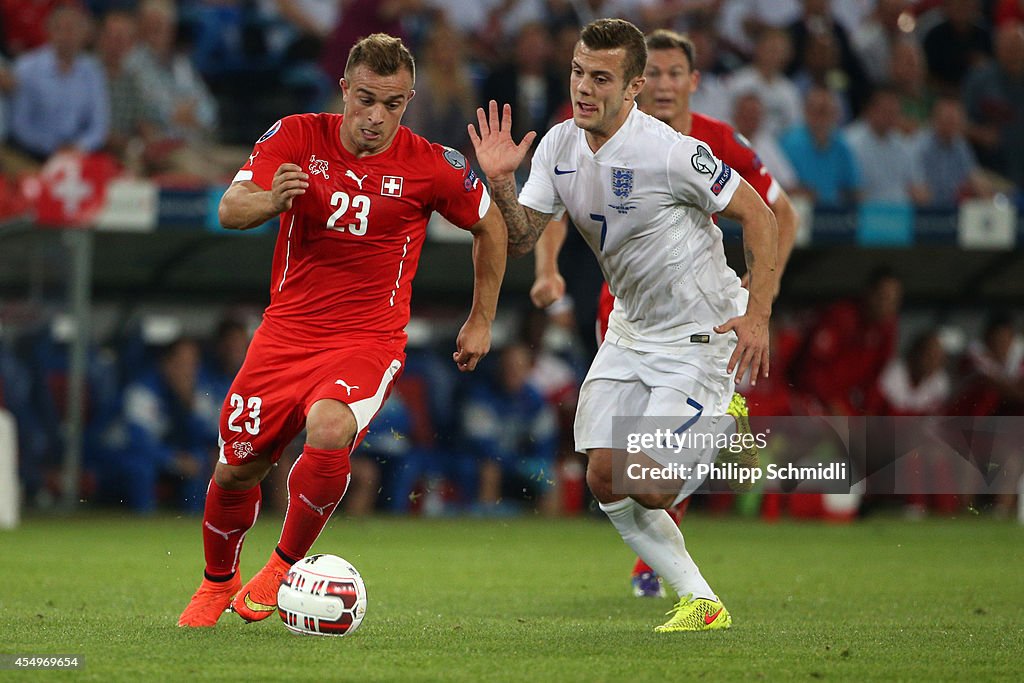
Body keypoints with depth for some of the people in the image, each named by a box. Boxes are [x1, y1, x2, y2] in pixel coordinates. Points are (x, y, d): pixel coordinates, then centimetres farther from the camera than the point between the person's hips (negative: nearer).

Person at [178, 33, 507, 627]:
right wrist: (271, 199, -37)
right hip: (288, 329, 3)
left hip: (369, 340, -3)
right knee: (236, 469, 5)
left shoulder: (433, 166, -7)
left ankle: (285, 567, -9)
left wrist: (482, 322, 11)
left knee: (329, 430, -32)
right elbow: (229, 211, -15)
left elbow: (492, 226, 9)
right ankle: (218, 583, 36)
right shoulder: (296, 137, -5)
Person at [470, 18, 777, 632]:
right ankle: (701, 603, 11)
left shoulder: (670, 152, -24)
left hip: (702, 332, -7)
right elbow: (522, 240, -1)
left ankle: (727, 421, 18)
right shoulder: (558, 147, -4)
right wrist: (502, 183, -21)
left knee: (649, 488, -13)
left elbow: (759, 217, -17)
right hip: (631, 329, 7)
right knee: (605, 479, -1)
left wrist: (757, 317, -23)